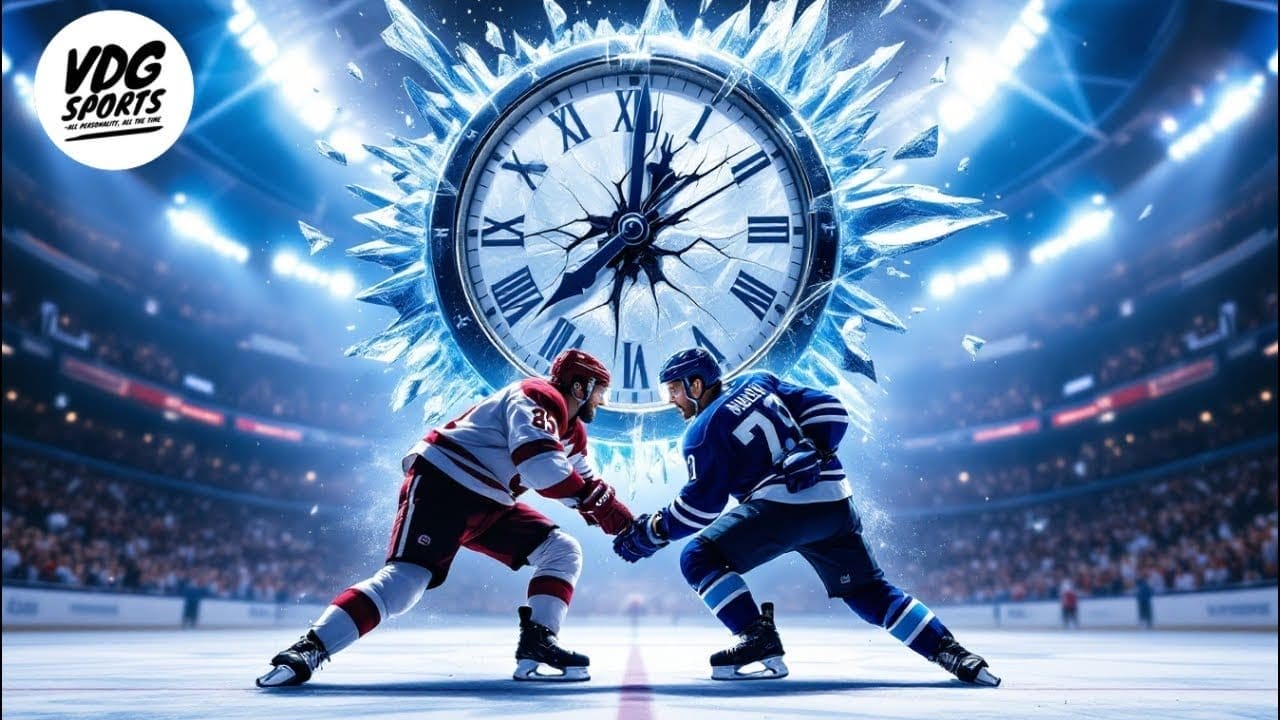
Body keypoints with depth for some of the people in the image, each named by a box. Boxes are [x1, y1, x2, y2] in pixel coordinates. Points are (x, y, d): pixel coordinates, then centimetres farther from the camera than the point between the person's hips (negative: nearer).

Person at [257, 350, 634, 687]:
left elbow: (583, 482, 20)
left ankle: (537, 646, -7)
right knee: (406, 579, -21)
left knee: (563, 551, 0)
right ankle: (310, 648, -16)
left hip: (488, 503, 10)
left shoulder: (571, 432, 15)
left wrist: (622, 521, 7)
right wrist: (595, 496, -24)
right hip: (442, 484, -9)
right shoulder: (538, 397, -15)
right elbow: (538, 465, -31)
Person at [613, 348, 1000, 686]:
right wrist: (816, 452, 7)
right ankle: (949, 651, 13)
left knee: (699, 559, -2)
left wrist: (650, 533, 6)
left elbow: (703, 503, -3)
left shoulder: (702, 432, 0)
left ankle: (759, 640, -11)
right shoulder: (758, 382, 17)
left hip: (783, 505, -8)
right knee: (869, 591, 19)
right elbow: (830, 410, 12)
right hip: (835, 503, 8)